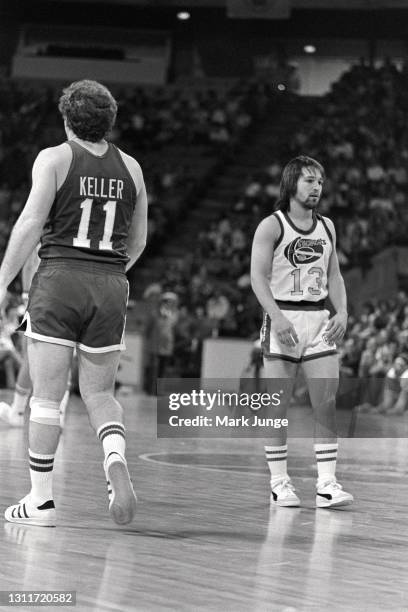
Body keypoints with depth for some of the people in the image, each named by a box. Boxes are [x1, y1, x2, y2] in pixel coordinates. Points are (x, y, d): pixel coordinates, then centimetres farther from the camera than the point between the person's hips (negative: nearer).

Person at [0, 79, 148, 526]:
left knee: (47, 396, 2)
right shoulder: (130, 168, 10)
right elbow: (138, 241, 15)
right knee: (99, 393, 14)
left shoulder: (54, 158, -2)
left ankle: (41, 501, 6)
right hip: (111, 287, 4)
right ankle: (116, 458, -15)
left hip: (60, 277, -3)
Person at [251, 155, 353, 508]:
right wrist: (278, 318, -21)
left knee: (327, 403, -5)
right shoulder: (271, 226, -3)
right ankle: (279, 482, 8)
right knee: (279, 404, 0)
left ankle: (327, 483, -4)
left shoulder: (327, 227, 13)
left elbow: (334, 275, 17)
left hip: (319, 319, 4)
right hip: (283, 318, -4)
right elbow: (258, 276, -9)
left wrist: (342, 312, 0)